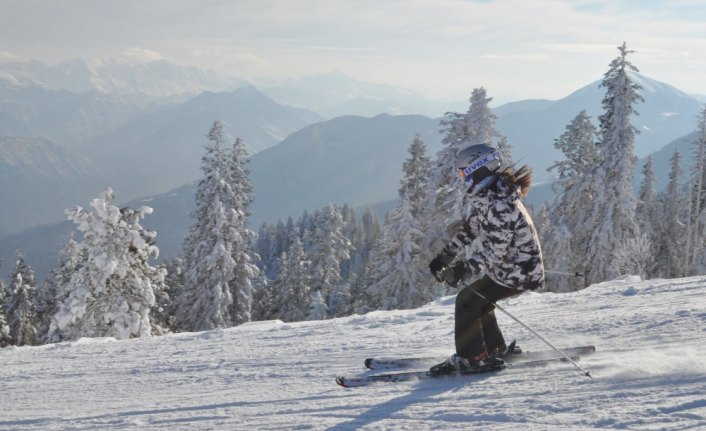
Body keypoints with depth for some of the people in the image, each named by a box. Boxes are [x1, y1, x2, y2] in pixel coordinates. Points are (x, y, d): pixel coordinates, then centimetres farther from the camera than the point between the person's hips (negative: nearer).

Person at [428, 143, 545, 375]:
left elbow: (495, 249, -30)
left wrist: (463, 269, -31)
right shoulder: (483, 197, 6)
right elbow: (470, 231, 15)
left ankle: (471, 357, -3)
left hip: (517, 271, -10)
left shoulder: (500, 205, -27)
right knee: (477, 300, 18)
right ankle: (494, 349, 30)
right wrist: (444, 258, 11)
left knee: (468, 300, -9)